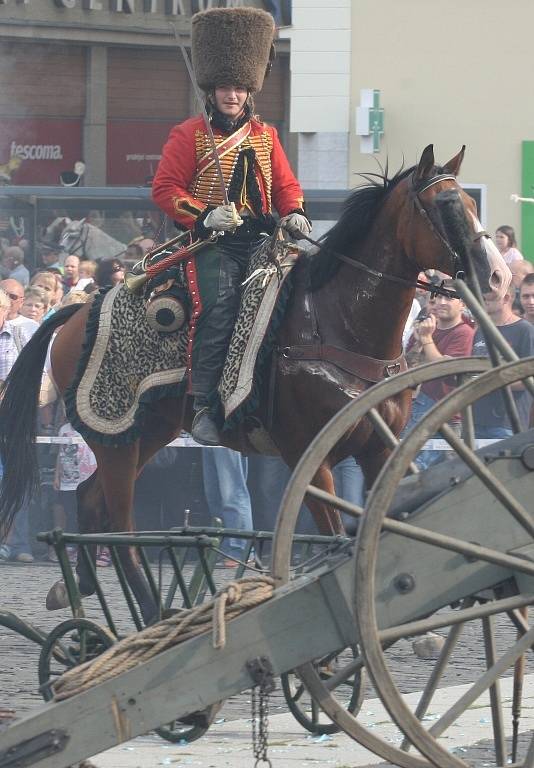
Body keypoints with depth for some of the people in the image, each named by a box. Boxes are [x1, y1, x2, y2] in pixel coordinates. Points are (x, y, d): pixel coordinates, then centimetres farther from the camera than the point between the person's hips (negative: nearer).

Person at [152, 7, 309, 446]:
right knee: (218, 308, -22)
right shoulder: (189, 136, 4)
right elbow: (165, 188, -2)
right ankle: (204, 408, -22)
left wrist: (294, 214, -4)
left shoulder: (265, 135, 18)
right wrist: (204, 216, -17)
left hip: (260, 238, 5)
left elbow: (286, 186, 19)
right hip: (214, 241, -4)